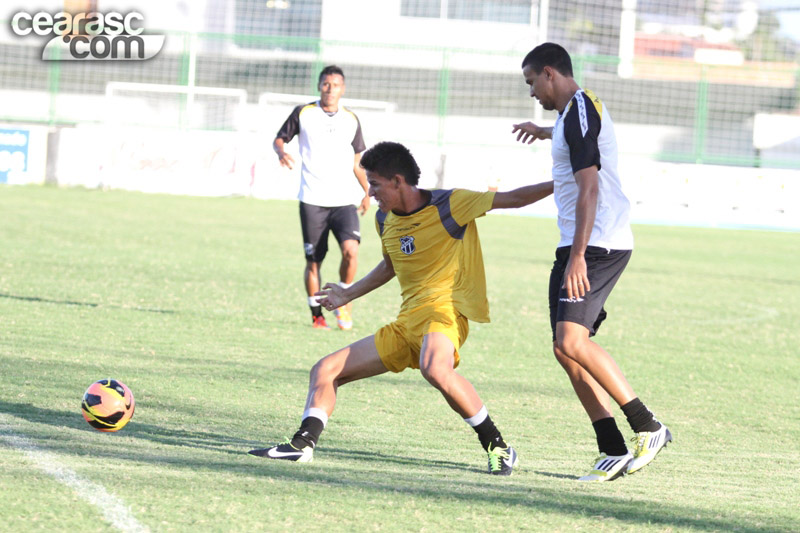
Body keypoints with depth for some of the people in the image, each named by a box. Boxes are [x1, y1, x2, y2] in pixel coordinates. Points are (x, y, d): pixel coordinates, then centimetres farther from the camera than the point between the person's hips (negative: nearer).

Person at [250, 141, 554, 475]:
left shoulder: (449, 205, -8)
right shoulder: (385, 219, 13)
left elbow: (512, 199, -8)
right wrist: (349, 294, 41)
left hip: (444, 310, -8)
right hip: (405, 323, 8)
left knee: (435, 369, -40)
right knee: (325, 370, 2)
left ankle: (498, 447, -28)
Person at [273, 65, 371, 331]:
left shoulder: (351, 120, 11)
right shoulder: (303, 113, 3)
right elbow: (279, 139, 11)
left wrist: (367, 192, 17)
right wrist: (281, 152, -12)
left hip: (344, 199, 1)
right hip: (312, 200, -1)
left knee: (351, 250, -18)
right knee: (313, 260, 0)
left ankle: (342, 302, 2)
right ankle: (316, 315, 14)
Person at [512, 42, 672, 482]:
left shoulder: (579, 112, -12)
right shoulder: (576, 110, 19)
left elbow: (589, 187, -21)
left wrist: (578, 256, -27)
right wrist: (544, 132, 66)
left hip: (598, 246, -11)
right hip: (580, 247, 11)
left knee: (572, 341, -21)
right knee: (566, 349, 4)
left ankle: (647, 428, -16)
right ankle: (613, 450, 2)